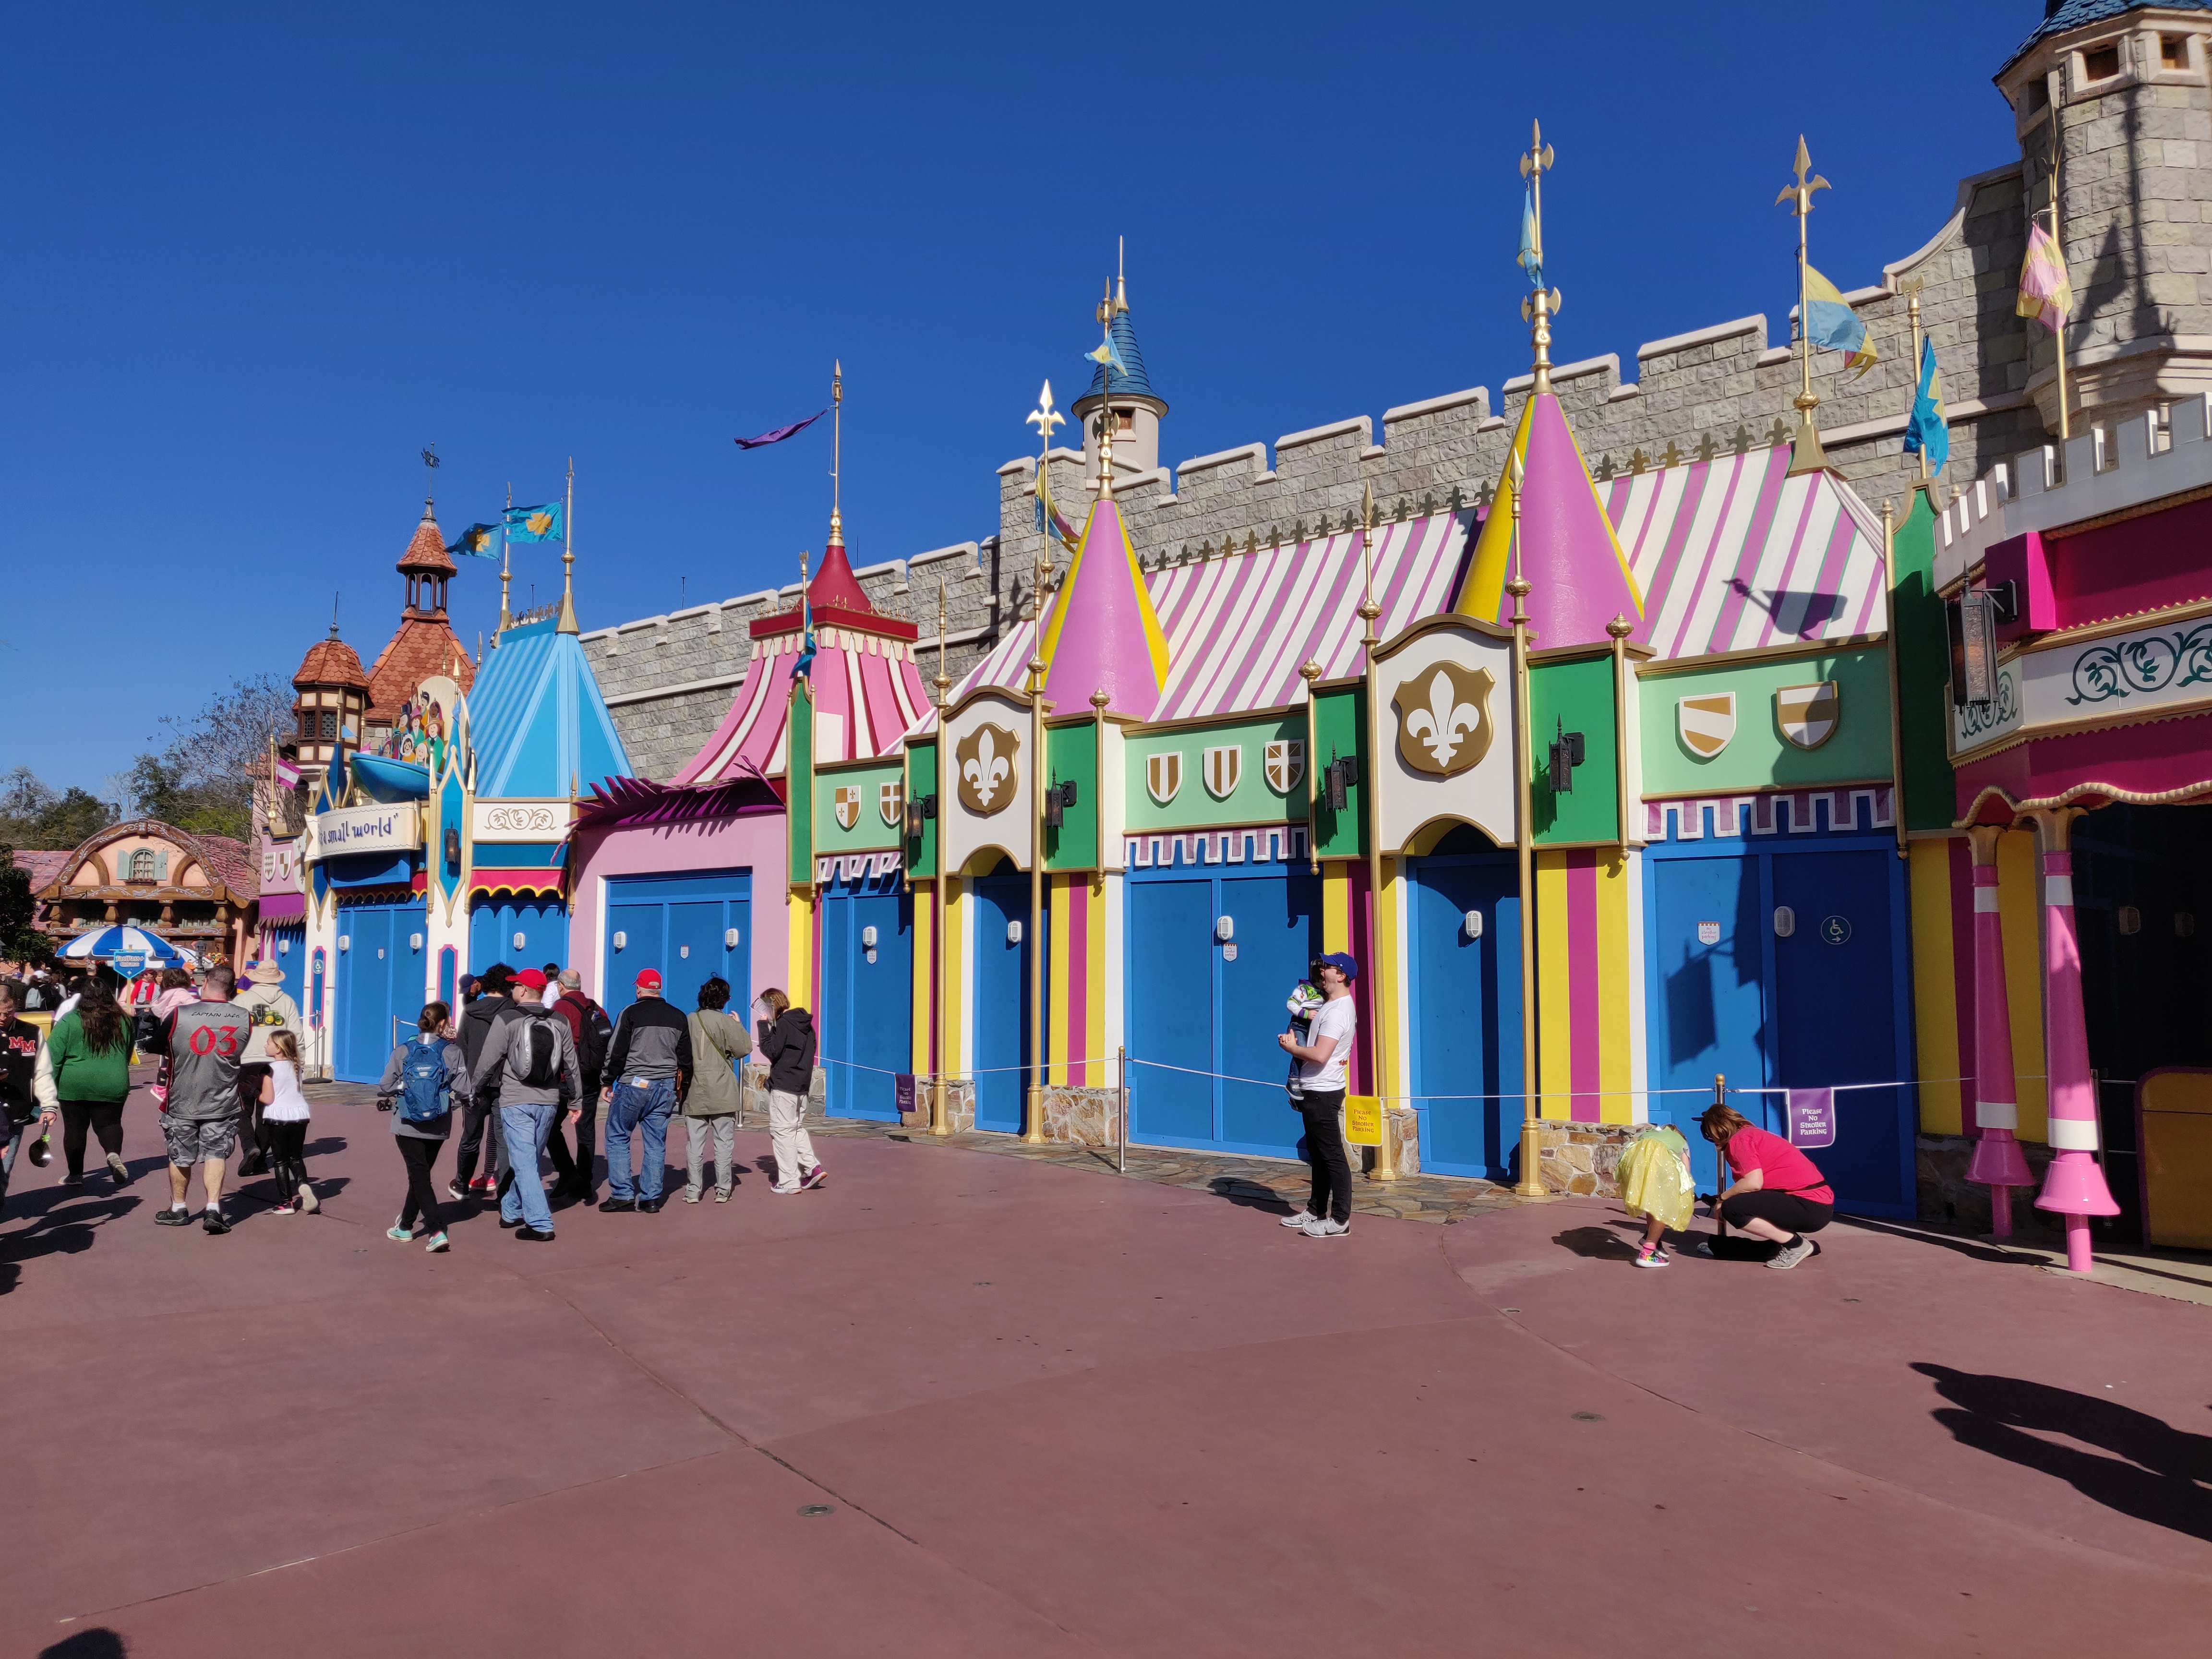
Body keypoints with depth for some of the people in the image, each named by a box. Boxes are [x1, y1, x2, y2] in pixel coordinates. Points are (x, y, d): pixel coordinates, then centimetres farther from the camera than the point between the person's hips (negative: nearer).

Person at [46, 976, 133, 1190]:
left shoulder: (69, 1021, -7)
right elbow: (128, 1055, 16)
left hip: (74, 1086, -2)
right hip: (112, 1086, 2)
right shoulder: (122, 1021, 3)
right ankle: (114, 1153, -18)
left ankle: (76, 1174, 19)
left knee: (75, 1128, 12)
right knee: (109, 1123, 11)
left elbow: (53, 1056, -7)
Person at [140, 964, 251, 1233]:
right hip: (222, 1103, 1)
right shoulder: (244, 1018, -8)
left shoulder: (179, 1016, -14)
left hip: (182, 1102, 0)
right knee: (215, 1155, 8)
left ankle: (178, 1209, 32)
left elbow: (152, 1045, 2)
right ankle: (213, 1209, -7)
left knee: (180, 1157, 16)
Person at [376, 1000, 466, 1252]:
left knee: (419, 1175, 1)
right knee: (421, 1173, 20)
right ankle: (406, 1225, 37)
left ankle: (437, 1230, -14)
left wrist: (387, 1100, 17)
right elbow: (462, 1091, -12)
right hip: (438, 1127, 1)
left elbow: (385, 1087, -6)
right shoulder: (453, 1051, -7)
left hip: (407, 1125, -1)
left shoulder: (402, 1051, -5)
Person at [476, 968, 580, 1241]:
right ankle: (511, 1211, 33)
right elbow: (571, 1064, 7)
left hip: (515, 1101, -5)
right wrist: (575, 1100, 14)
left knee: (524, 1162, -4)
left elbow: (489, 1061, -5)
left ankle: (540, 1225, -10)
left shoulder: (507, 1020, -8)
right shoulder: (560, 1022, 4)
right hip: (549, 1101, 5)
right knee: (529, 1160, 18)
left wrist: (475, 1088, 11)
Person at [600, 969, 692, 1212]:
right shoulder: (679, 1018, 9)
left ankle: (623, 1194, 2)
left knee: (617, 1137, 7)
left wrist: (609, 1082, 4)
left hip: (633, 1084, -4)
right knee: (656, 1143, 8)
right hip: (666, 1087, 4)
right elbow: (686, 1057, 13)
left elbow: (617, 1052, -6)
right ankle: (651, 1199, 7)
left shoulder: (631, 1013, -5)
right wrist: (682, 1087, 21)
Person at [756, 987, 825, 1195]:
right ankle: (813, 1167, 9)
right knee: (797, 1128, 20)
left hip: (783, 1086, -8)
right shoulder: (806, 1023, 12)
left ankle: (789, 1182, -1)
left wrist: (764, 1026, -11)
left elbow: (771, 1052, -15)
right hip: (802, 1085, 9)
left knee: (782, 1131, -2)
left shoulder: (783, 1023, -14)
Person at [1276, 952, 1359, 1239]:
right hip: (1314, 1091, 11)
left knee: (1333, 1156, -5)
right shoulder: (1330, 1004, 12)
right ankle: (1316, 1211, 27)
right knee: (1317, 1154, 17)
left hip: (1323, 1093, -11)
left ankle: (1340, 1220, -1)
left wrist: (1290, 1047, -12)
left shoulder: (1338, 1011, -20)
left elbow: (1319, 1055, -28)